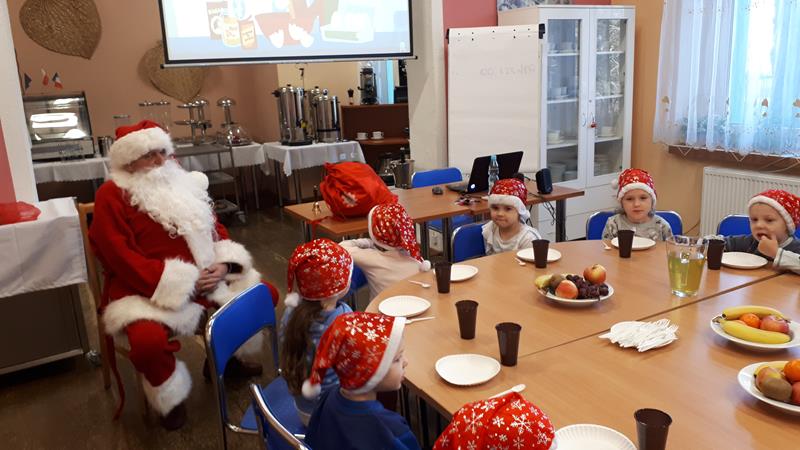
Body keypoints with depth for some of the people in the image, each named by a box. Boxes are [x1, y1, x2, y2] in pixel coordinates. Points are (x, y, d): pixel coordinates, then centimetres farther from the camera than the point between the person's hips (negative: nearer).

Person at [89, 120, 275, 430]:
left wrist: (223, 264, -7)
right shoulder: (112, 195, -8)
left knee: (265, 294, 3)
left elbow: (215, 228, 15)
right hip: (149, 289, -6)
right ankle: (169, 398, -1)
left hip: (204, 278, 7)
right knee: (148, 340, -36)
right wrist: (182, 281, -22)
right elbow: (123, 258, -17)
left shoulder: (183, 184, 11)